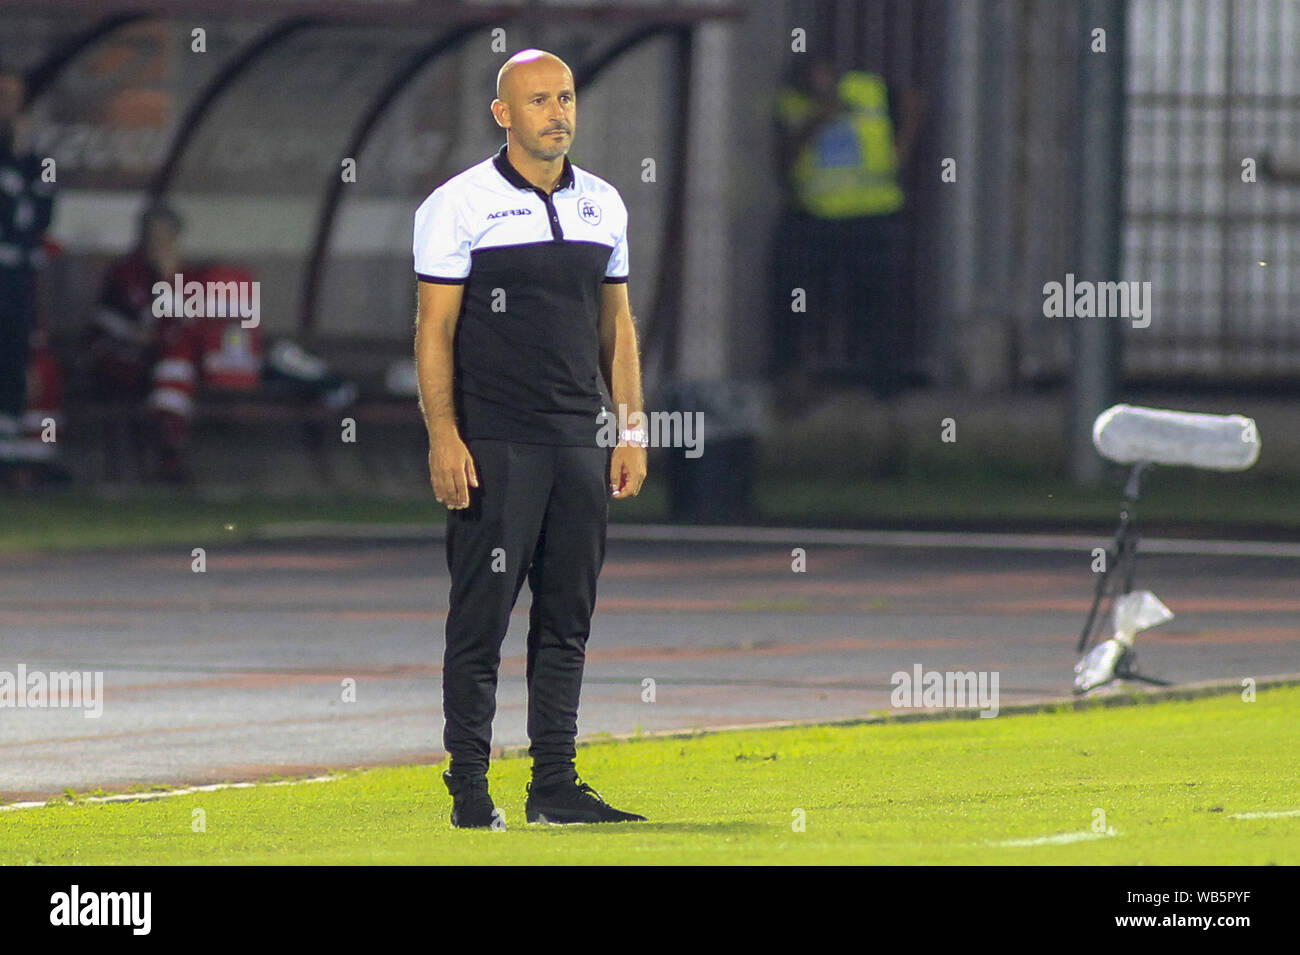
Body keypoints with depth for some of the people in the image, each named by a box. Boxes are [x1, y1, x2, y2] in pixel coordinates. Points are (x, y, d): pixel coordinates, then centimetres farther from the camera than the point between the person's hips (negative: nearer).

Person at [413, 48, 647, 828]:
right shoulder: (459, 206, -3)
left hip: (579, 442, 5)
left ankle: (555, 784, 10)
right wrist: (444, 438, -13)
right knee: (481, 617, -4)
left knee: (568, 617, 6)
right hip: (493, 445, -5)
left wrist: (631, 429, 12)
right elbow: (435, 329, -6)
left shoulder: (602, 205, 13)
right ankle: (470, 787, 0)